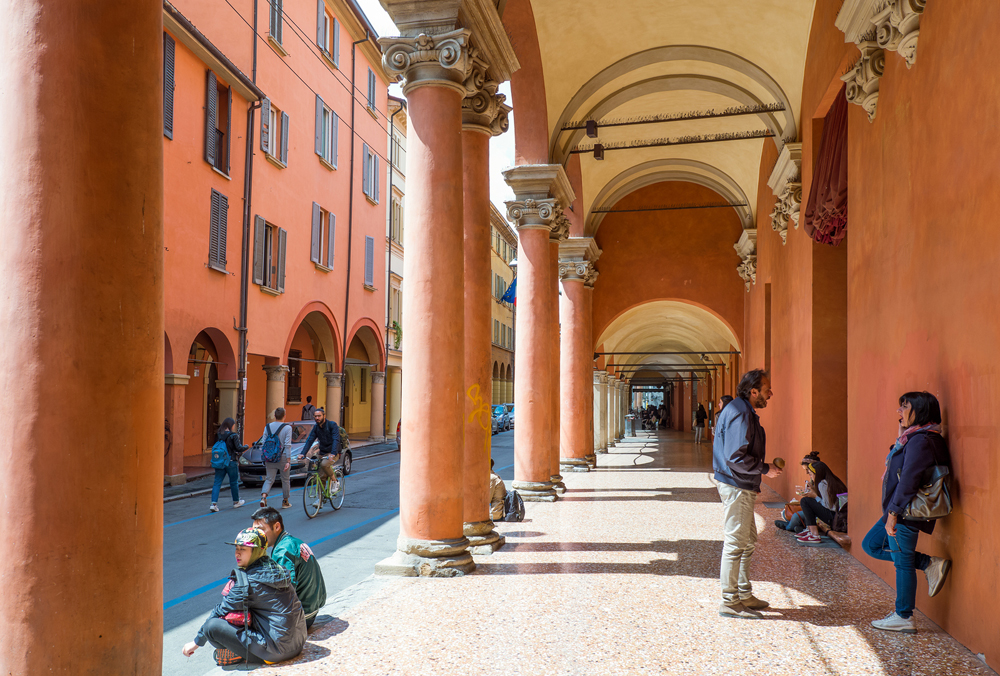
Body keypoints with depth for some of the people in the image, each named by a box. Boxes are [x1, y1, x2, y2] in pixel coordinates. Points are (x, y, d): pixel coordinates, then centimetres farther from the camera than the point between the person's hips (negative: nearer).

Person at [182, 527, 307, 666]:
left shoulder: (250, 581, -15)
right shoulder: (275, 569, 9)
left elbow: (223, 610, -6)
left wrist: (197, 642, 5)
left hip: (277, 649, -9)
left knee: (212, 626, -15)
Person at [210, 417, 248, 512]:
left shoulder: (219, 435, 2)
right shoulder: (233, 436, -13)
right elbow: (239, 448, -15)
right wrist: (246, 447, 5)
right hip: (231, 462, -4)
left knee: (217, 482, 4)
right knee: (234, 482, 13)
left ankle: (214, 503, -8)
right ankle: (236, 502, 29)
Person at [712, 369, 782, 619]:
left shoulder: (742, 411, 14)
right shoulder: (741, 414, -20)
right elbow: (736, 458, -25)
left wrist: (764, 468, 14)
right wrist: (765, 469, -16)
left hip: (741, 486, 11)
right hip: (737, 487, -11)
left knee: (748, 541, 18)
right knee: (735, 543, -4)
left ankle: (744, 595, 29)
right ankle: (730, 602, 4)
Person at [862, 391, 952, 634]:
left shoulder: (920, 441, -19)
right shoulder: (911, 437, 12)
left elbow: (909, 481, -24)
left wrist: (893, 513, -22)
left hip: (906, 513, -10)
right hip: (899, 511, 10)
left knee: (902, 560, 0)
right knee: (871, 545, 17)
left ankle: (903, 618, 12)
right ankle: (929, 564, 15)